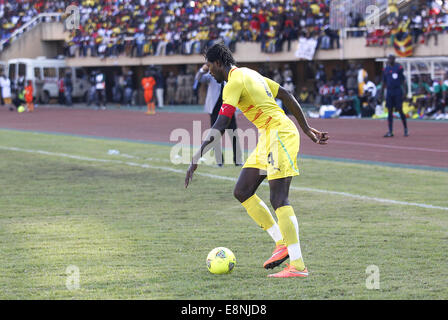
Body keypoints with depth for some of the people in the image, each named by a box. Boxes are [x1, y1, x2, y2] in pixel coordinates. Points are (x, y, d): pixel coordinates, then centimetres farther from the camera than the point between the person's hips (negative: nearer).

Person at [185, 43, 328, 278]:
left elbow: (220, 126, -22)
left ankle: (298, 266, -15)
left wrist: (197, 158, -23)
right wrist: (308, 130, 28)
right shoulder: (250, 74, 17)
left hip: (279, 134, -10)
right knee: (242, 192, 9)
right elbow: (287, 97, 22)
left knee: (278, 199, -13)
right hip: (268, 137, 10)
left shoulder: (234, 82, -13)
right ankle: (281, 244, 10)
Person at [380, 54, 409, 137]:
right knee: (390, 112, 2)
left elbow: (402, 80, 0)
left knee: (400, 110, -3)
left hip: (398, 91, -4)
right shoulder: (385, 69, 11)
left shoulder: (399, 67, -2)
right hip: (389, 92, 4)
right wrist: (382, 93, 13)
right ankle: (390, 132, 4)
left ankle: (406, 129, 10)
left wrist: (403, 91, -6)